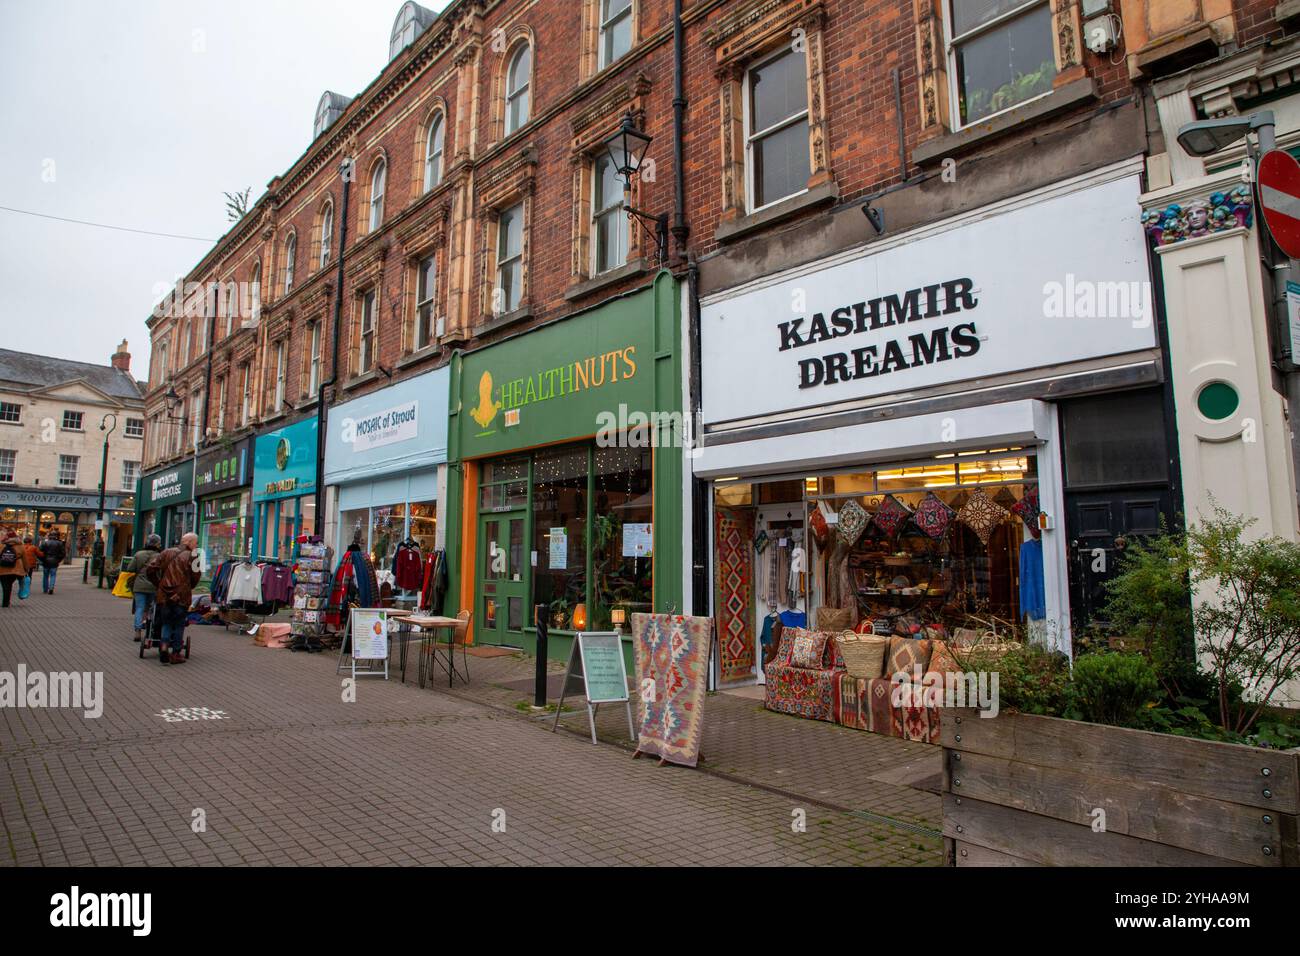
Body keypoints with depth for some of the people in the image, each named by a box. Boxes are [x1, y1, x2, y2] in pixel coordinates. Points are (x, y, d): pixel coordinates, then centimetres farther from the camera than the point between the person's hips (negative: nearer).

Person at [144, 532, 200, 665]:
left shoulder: (167, 552, 9)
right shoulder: (192, 556, -4)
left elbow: (150, 569, 4)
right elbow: (195, 578, -8)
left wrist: (158, 584, 15)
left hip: (164, 596, 4)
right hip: (181, 597, -4)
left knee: (167, 623, 17)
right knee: (179, 624, 9)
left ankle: (164, 646, -4)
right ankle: (175, 653, 10)